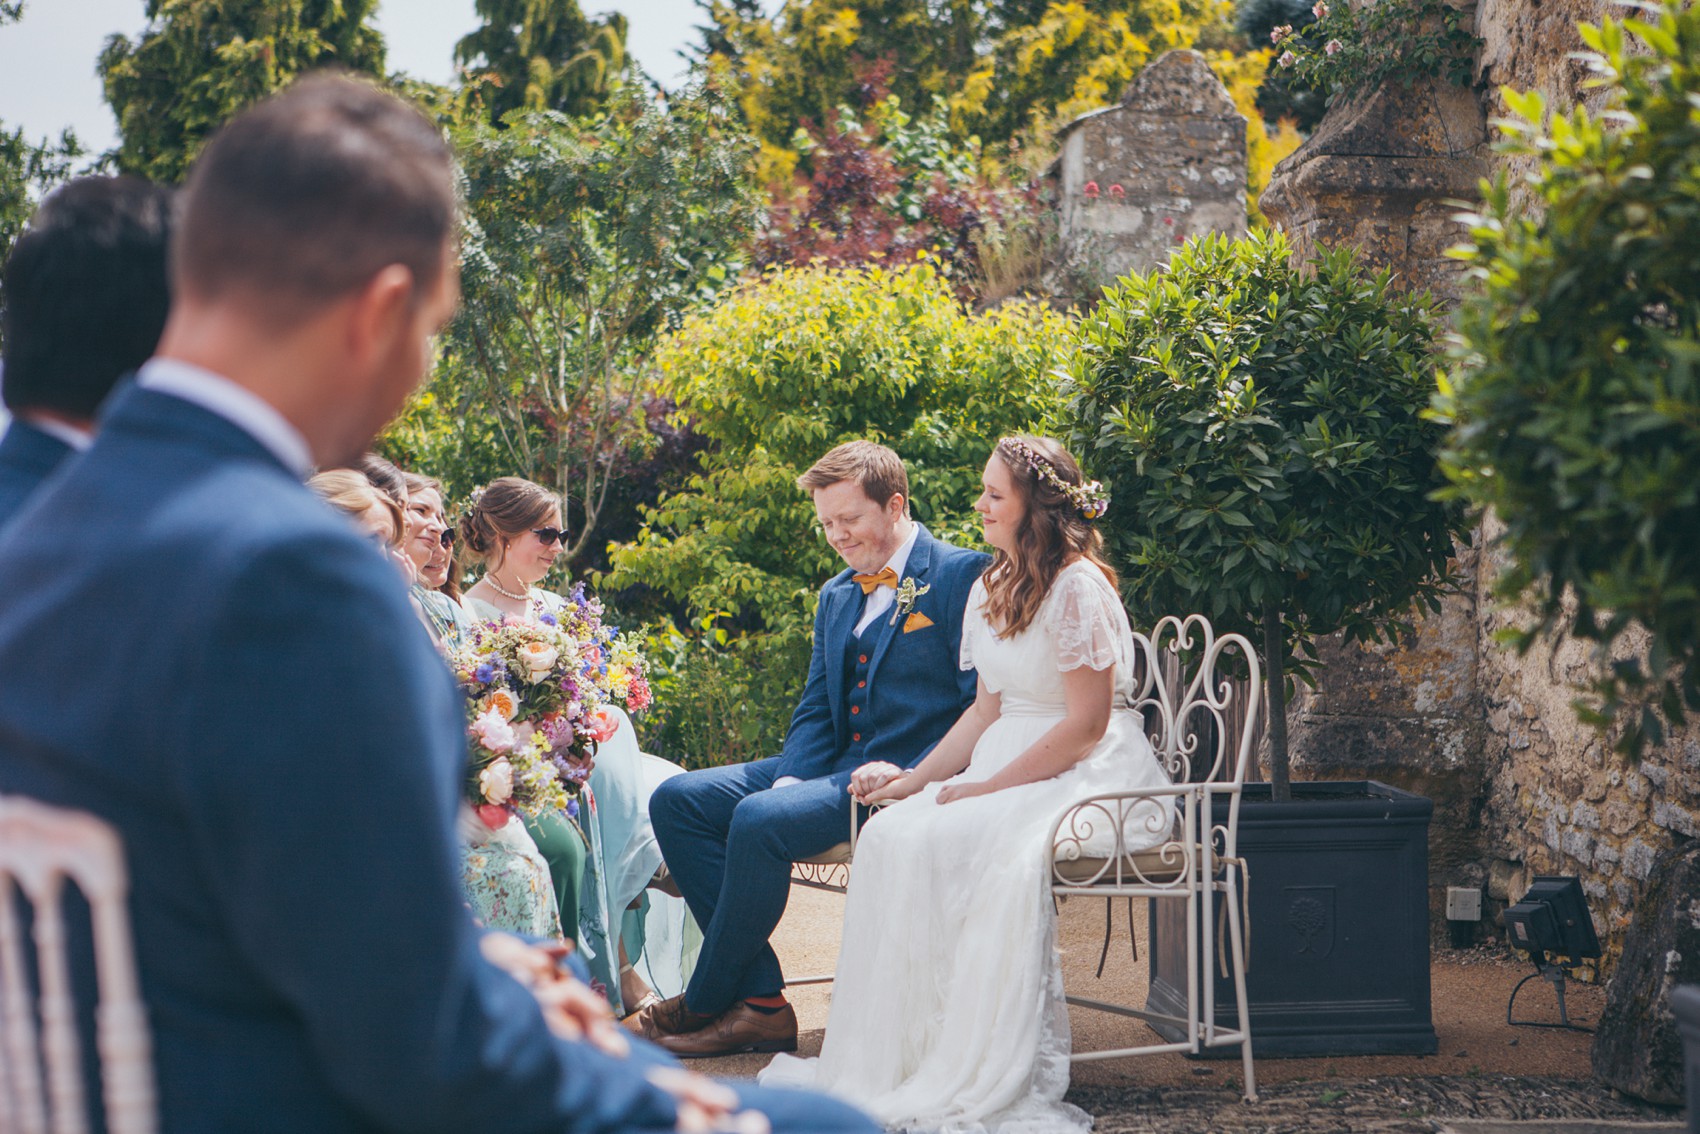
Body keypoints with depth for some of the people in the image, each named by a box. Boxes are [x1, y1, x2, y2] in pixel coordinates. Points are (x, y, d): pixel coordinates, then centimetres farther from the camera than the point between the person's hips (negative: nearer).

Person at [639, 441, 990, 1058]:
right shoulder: (836, 595, 19)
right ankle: (760, 1000, -11)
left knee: (760, 820, -29)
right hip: (838, 767, 9)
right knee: (678, 799, -6)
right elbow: (816, 709, 16)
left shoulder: (963, 575, -5)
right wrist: (790, 780, -4)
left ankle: (708, 1002, -9)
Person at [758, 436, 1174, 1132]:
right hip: (1008, 767, 8)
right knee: (891, 833, -17)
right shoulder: (991, 590, 13)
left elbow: (1087, 723, -17)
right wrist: (917, 779, 3)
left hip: (1090, 776, -8)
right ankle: (895, 1058, -16)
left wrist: (989, 787, -18)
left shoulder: (1077, 589, -14)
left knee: (954, 841, -31)